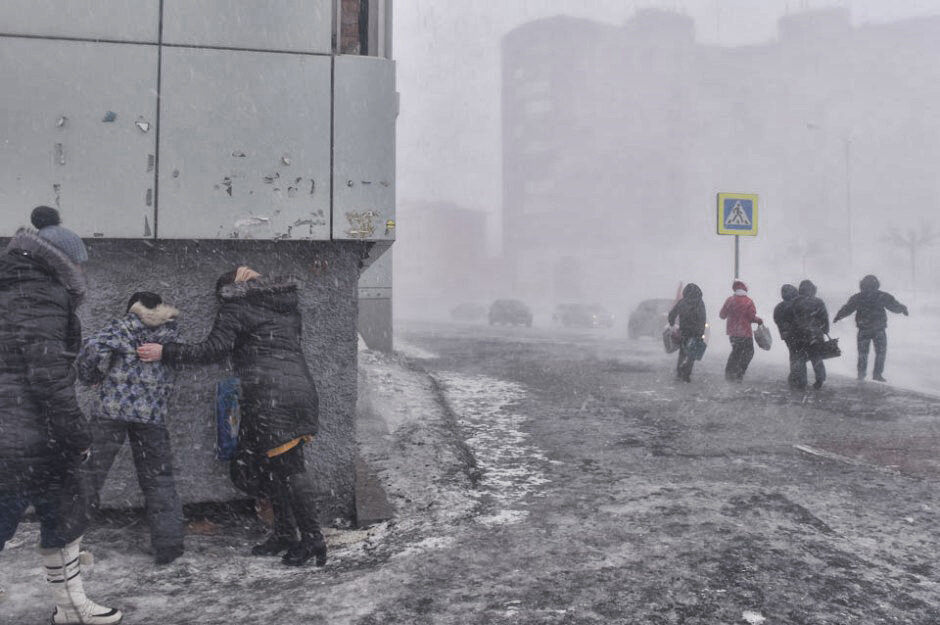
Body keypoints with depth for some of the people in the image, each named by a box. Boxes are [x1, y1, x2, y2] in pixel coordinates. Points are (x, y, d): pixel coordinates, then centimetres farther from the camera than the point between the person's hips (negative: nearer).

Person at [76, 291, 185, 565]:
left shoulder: (123, 325, 3)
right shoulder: (170, 332, 11)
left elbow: (94, 347, -13)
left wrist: (91, 377, 2)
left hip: (112, 409, -2)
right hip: (152, 414, 2)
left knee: (88, 471, 8)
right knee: (158, 480, 11)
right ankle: (168, 545, 9)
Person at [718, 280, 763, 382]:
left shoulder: (729, 300, -2)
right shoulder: (748, 301, -11)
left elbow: (722, 315, 4)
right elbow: (752, 317, -12)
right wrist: (759, 320, 8)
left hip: (732, 331, 4)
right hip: (745, 332, -4)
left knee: (736, 351, 20)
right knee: (748, 352, 8)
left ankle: (729, 372, 19)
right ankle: (739, 374, -2)